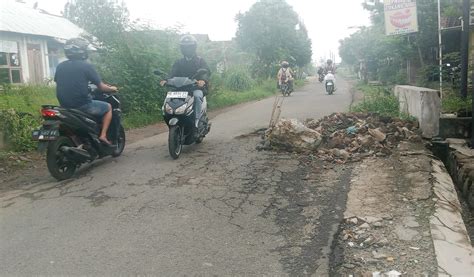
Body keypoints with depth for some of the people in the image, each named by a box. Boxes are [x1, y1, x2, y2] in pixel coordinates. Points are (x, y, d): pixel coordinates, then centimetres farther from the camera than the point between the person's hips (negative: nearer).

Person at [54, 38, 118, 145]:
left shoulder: (60, 66, 8)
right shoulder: (86, 66, -9)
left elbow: (59, 84, 19)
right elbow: (101, 87, -6)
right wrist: (112, 89, 14)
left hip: (64, 106, 6)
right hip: (82, 105, -6)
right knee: (108, 107, 16)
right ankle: (103, 135, 3)